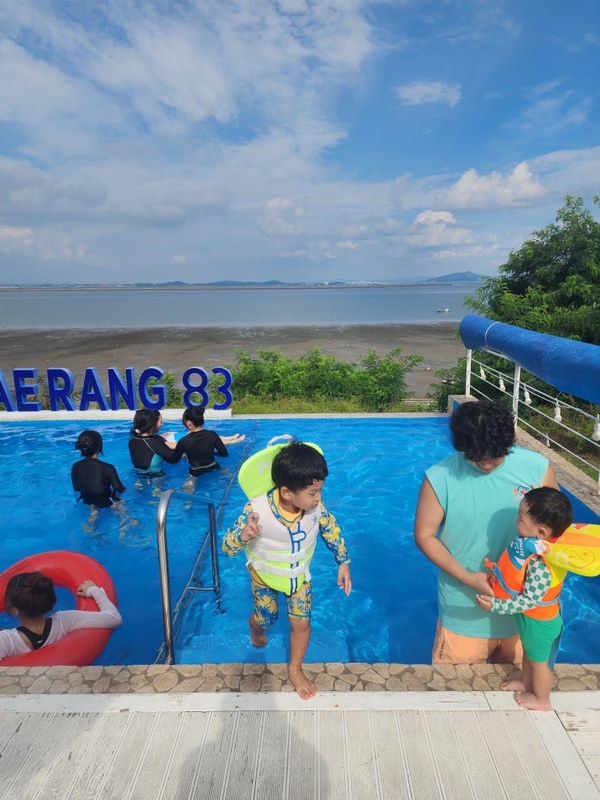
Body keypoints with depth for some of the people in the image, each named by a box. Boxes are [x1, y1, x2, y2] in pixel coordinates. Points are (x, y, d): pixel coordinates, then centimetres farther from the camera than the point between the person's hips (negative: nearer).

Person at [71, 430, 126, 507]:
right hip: (106, 503, -2)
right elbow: (119, 489, -17)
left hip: (87, 502, 2)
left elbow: (76, 488, 0)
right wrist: (122, 488, 5)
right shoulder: (107, 468, -29)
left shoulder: (75, 467, -16)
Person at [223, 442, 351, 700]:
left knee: (301, 623, 8)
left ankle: (295, 669, 39)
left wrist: (343, 563, -4)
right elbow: (228, 547, -31)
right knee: (266, 619, 20)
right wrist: (243, 535, -53)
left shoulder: (315, 506, -29)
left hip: (299, 575, 2)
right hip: (265, 575, -2)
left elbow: (331, 529, -7)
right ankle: (255, 627, 60)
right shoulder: (257, 509, -39)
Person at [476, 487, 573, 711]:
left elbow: (530, 600, -34)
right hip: (530, 616, 8)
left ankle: (541, 699, 45)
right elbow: (518, 572, 4)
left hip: (538, 620, -8)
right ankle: (526, 683, 56)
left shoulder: (540, 565, -42)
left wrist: (495, 606, -31)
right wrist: (498, 571, -5)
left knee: (539, 659, 20)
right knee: (529, 652, 31)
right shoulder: (536, 544, -15)